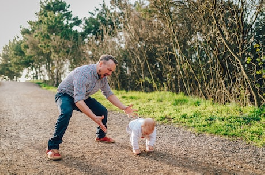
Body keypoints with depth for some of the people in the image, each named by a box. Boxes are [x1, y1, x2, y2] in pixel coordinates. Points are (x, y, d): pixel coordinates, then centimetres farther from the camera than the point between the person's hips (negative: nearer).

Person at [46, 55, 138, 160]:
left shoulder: (103, 77, -9)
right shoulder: (83, 73, -36)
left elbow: (109, 94, 3)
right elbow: (78, 100, -42)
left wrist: (124, 108, -7)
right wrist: (94, 118, -49)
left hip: (83, 97, 8)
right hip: (65, 95, -8)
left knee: (102, 111, 2)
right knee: (66, 112, -37)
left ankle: (101, 136, 27)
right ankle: (53, 147, -28)